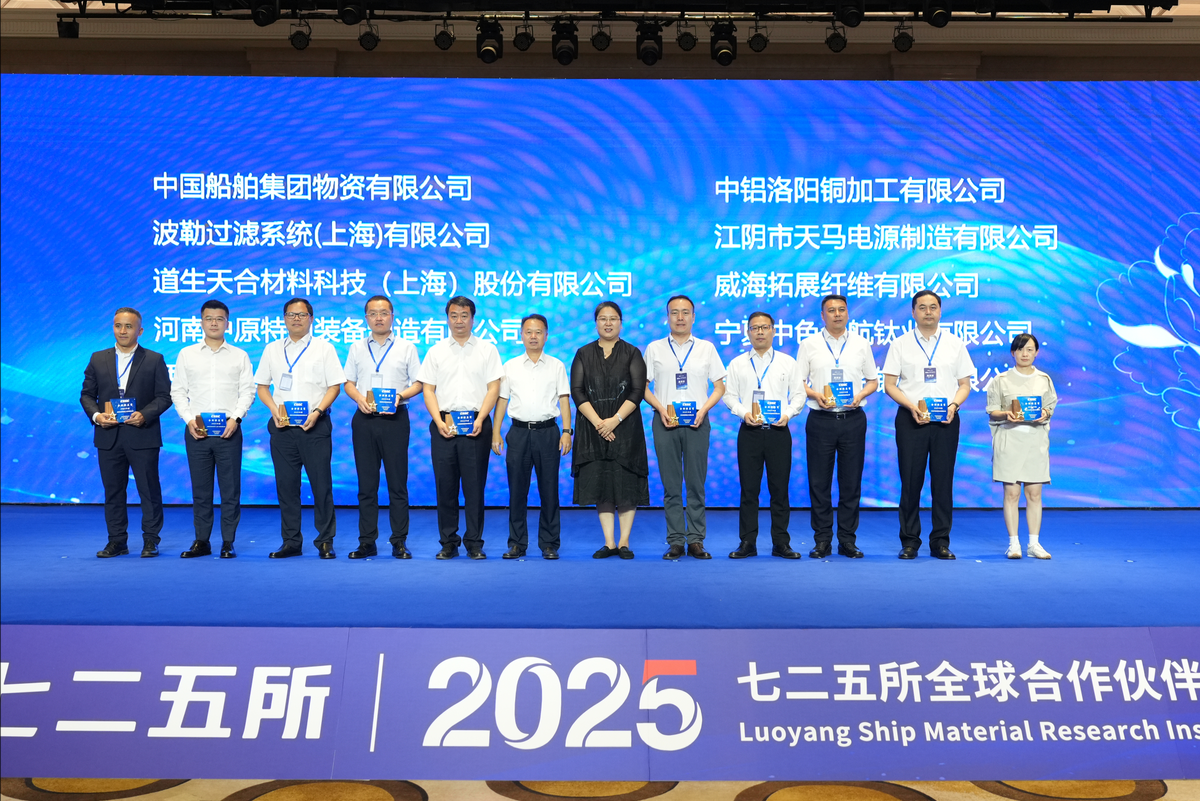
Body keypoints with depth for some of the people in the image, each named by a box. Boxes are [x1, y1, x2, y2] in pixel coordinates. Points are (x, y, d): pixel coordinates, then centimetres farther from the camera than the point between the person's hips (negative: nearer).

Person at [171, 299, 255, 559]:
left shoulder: (239, 356, 9)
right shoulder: (186, 354, 12)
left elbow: (247, 391, 4)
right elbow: (178, 391, 9)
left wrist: (235, 418, -11)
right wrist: (189, 420, -5)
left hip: (229, 431, -1)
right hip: (196, 431, 1)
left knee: (230, 489, -1)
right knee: (200, 489, 5)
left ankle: (228, 543, 6)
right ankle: (201, 541, 13)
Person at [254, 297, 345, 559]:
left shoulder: (323, 348, 5)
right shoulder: (272, 349, 13)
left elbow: (334, 386, 0)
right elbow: (262, 386, 14)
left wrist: (317, 411, -14)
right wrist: (274, 409, -4)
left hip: (315, 426, -3)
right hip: (282, 426, 3)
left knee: (321, 484, -2)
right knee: (286, 485, 6)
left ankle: (325, 542, 6)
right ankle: (291, 542, 15)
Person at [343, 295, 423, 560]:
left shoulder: (406, 347, 7)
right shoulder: (357, 348, 14)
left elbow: (418, 383, 5)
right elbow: (348, 382, 13)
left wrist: (399, 395, -13)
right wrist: (359, 398, -8)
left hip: (395, 418, -2)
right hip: (364, 419, 2)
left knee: (397, 482, -1)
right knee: (366, 483, 4)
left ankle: (399, 542, 5)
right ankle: (367, 542, 10)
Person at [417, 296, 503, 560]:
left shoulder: (487, 350, 8)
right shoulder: (436, 351, 13)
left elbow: (494, 388, 2)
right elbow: (428, 390, 8)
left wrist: (479, 420, -11)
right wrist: (439, 421, -7)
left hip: (475, 425, -2)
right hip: (444, 425, 2)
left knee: (475, 486, 0)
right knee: (445, 485, 3)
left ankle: (474, 543, 8)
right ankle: (448, 543, 12)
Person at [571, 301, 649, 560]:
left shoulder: (632, 354, 5)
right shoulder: (583, 354, 9)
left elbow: (638, 391, -4)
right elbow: (577, 391, 1)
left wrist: (615, 420, -15)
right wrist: (598, 422, -11)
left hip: (625, 428, -1)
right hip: (593, 429, 2)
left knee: (626, 484, -2)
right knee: (600, 484, 1)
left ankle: (624, 542, 7)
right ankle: (609, 543, 7)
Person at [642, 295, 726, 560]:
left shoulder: (706, 348, 9)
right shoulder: (654, 348, 8)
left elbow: (720, 386, 8)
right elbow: (643, 386, 7)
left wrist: (703, 409, -8)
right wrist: (661, 409, -9)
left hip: (696, 422, 0)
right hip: (665, 421, 0)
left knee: (696, 484, 1)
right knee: (671, 485, 2)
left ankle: (696, 540, 8)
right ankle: (675, 541, 8)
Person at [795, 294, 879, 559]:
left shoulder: (861, 344, 10)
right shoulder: (809, 344, 6)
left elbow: (873, 381, 13)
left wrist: (860, 394, -7)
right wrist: (816, 395, -13)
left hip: (853, 418, 1)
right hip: (821, 419, -1)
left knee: (851, 482, 4)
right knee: (819, 482, 2)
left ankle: (848, 540, 13)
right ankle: (822, 540, 11)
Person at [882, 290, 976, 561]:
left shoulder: (955, 344, 10)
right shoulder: (900, 344, 5)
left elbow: (965, 384, 10)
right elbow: (889, 385, 1)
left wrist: (954, 405, -10)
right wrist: (912, 406, -14)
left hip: (946, 419, 1)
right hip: (911, 419, -1)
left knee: (943, 481, 3)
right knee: (911, 481, 1)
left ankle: (940, 542, 12)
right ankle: (909, 541, 10)